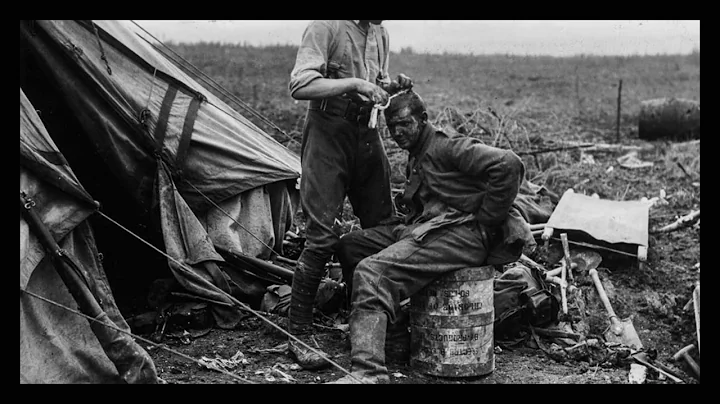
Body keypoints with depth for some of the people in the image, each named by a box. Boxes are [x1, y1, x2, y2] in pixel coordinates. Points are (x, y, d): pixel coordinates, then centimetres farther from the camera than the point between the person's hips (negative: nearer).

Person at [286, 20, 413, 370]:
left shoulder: (380, 34, 11)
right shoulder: (326, 27, -12)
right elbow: (299, 85, -22)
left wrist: (391, 87, 0)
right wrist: (354, 83, -27)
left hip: (366, 134, 7)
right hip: (328, 134, -7)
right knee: (321, 239, -9)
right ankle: (298, 334, 4)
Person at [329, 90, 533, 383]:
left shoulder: (446, 145, -5)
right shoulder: (416, 158, 25)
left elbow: (509, 165, -17)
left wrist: (484, 220, -11)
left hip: (462, 234, -10)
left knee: (372, 271, -28)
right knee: (350, 245, 4)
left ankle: (367, 371, -39)